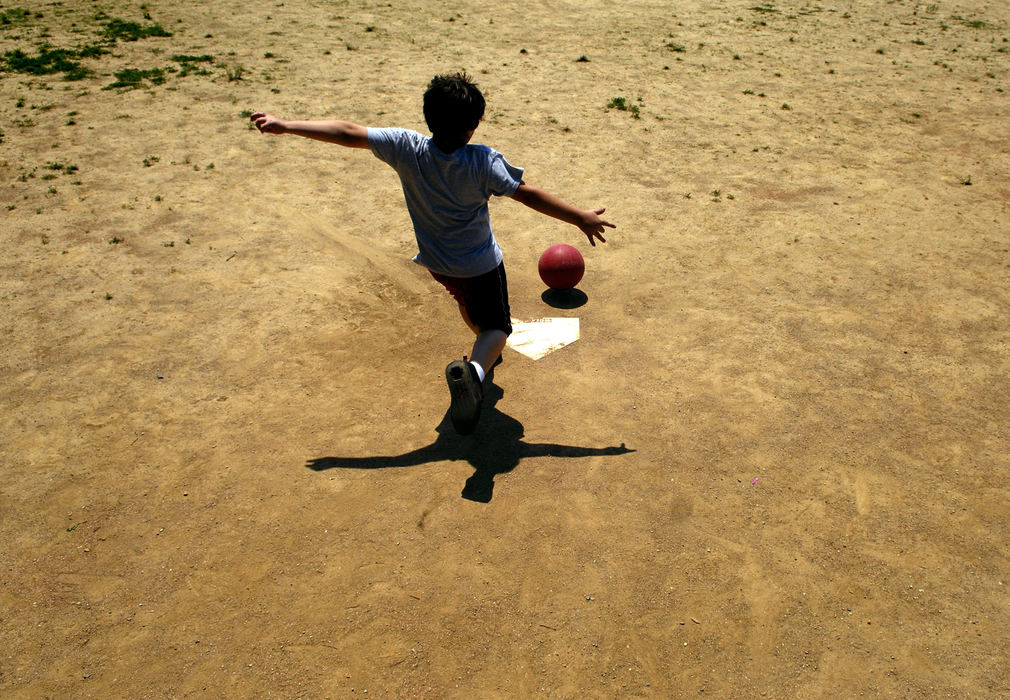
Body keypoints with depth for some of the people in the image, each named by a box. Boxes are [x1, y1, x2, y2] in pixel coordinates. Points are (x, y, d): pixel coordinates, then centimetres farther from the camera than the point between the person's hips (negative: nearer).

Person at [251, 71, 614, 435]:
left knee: (468, 301, 34)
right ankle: (476, 368, -28)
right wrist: (580, 217, -14)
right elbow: (529, 194, -24)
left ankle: (485, 351, 57)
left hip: (435, 261, 5)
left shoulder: (406, 148, -21)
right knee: (495, 326, 5)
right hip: (480, 264, -5)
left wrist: (284, 125, -10)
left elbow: (347, 133, -18)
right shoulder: (484, 162, -28)